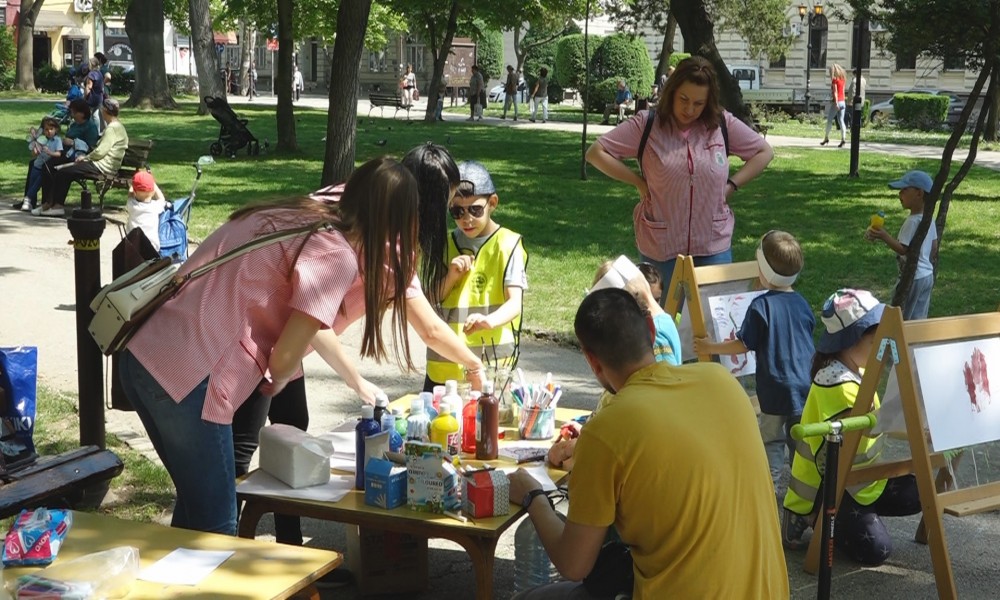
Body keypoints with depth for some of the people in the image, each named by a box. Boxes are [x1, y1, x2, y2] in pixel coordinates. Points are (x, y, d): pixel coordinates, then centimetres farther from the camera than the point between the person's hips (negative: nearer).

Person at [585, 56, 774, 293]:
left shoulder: (722, 124, -1)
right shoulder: (646, 124, -6)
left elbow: (764, 152, 10)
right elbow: (596, 153, -5)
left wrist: (731, 185, -2)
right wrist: (639, 182, -8)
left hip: (714, 245, 2)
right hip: (660, 248, -1)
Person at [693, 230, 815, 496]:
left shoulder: (761, 306, -17)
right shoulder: (802, 304, 1)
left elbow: (744, 345, -12)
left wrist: (711, 347, 0)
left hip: (776, 389, -5)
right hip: (805, 385, 5)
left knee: (772, 439, 9)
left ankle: (770, 486, 9)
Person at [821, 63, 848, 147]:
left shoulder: (834, 80, -10)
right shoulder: (843, 79, 12)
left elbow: (835, 92, -16)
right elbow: (842, 91, 16)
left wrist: (836, 103, -20)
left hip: (836, 102, -7)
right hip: (843, 102, 7)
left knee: (829, 120, 5)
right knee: (841, 121, 2)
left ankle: (826, 138, 11)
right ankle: (843, 138, -10)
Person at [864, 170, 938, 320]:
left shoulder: (912, 221, -22)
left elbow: (903, 249, -24)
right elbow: (934, 248, 12)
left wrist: (884, 236, -27)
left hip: (912, 278, -9)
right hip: (927, 275, 9)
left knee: (901, 318, 0)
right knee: (919, 318, 14)